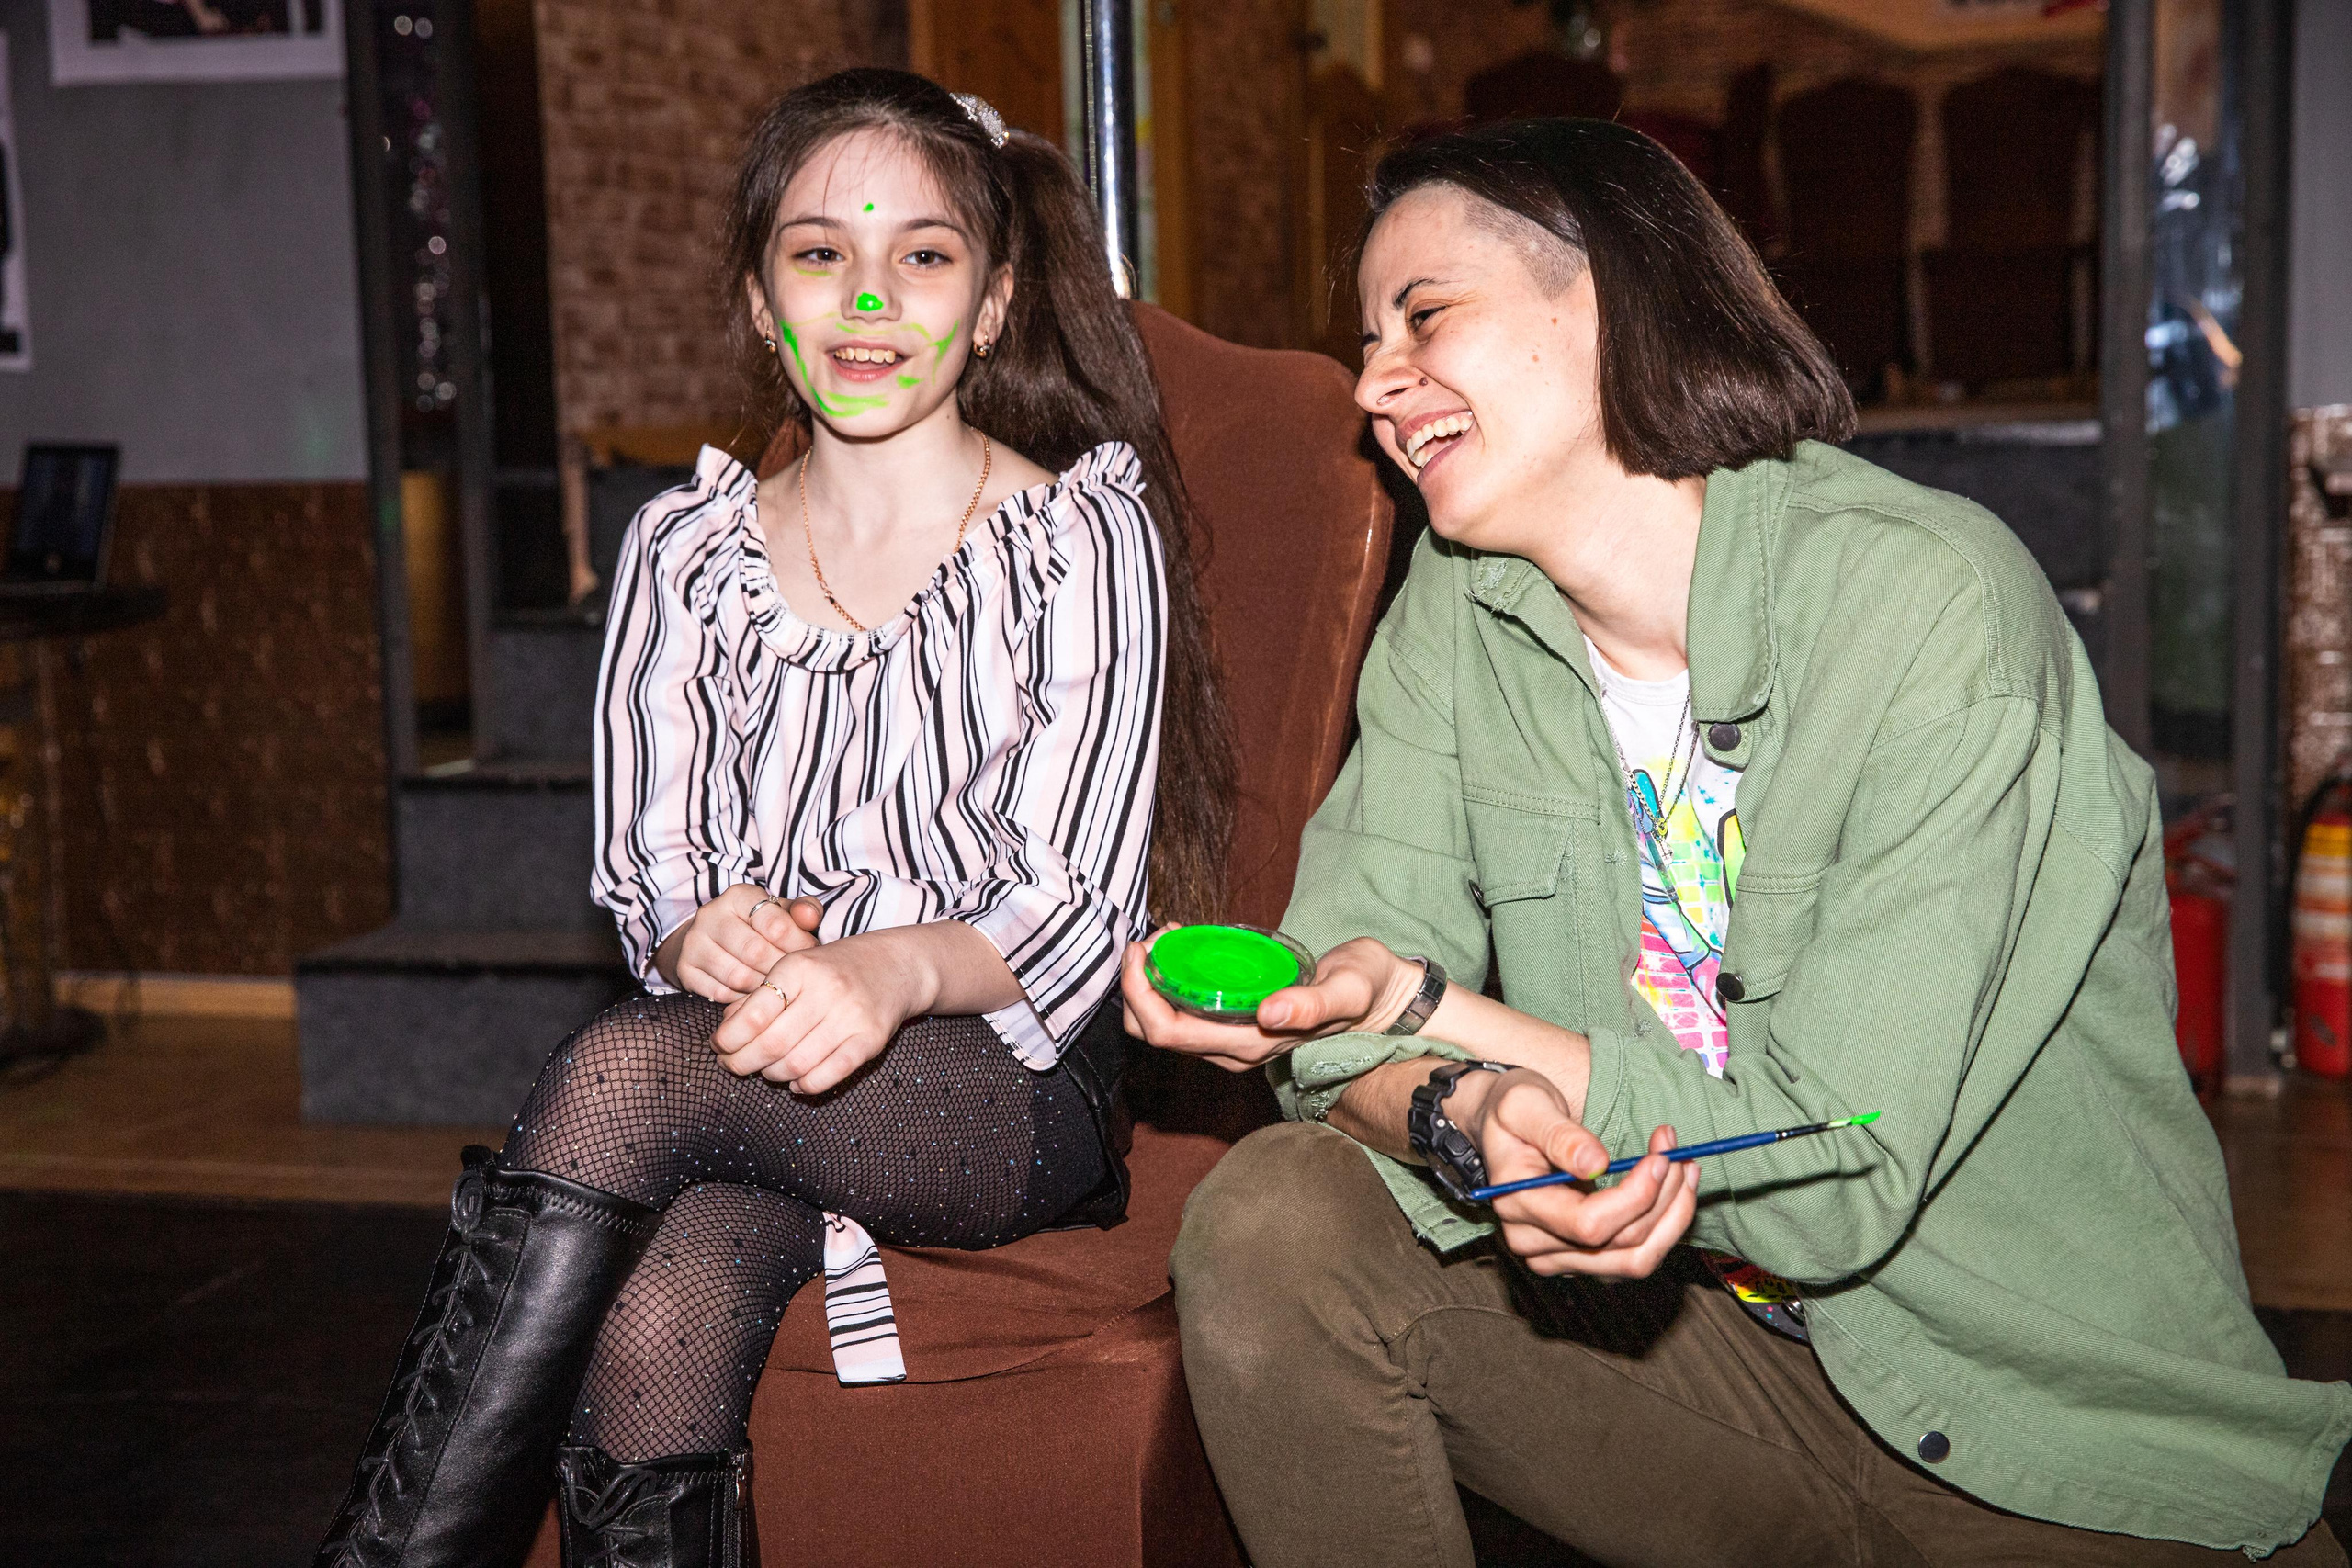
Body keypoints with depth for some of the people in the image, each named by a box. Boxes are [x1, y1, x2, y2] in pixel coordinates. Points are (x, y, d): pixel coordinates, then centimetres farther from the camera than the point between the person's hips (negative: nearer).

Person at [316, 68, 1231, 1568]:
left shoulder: (1085, 531, 2)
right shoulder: (686, 555, 14)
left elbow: (1079, 904, -6)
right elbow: (647, 877, 12)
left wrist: (893, 967, -27)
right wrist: (705, 937, -14)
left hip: (1008, 1081, -2)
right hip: (743, 1060, 3)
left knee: (623, 1076, -33)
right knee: (651, 1339, -33)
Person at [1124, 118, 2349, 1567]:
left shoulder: (1935, 602, -20)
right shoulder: (1460, 606, -3)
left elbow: (1833, 1186, -22)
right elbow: (1348, 1036, -8)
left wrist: (1424, 1002, -25)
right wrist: (1464, 1116, -30)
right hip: (1696, 1318, 3)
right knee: (1273, 1227, -18)